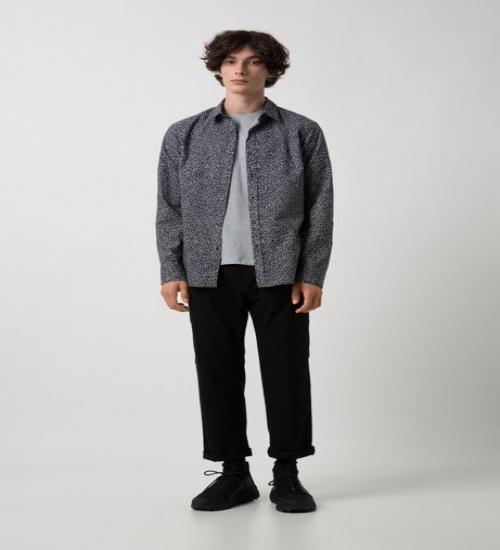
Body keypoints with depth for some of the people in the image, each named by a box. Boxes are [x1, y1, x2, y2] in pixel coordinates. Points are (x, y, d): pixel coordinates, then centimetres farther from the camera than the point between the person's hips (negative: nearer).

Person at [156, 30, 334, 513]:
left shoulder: (302, 133, 6)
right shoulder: (184, 135, 10)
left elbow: (320, 209, 2)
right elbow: (169, 209, 8)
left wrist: (312, 275, -5)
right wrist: (171, 272, -1)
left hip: (279, 273, -1)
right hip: (210, 274, 2)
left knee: (286, 371, 2)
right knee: (218, 373, 5)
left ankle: (287, 475, 16)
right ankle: (234, 473, 19)